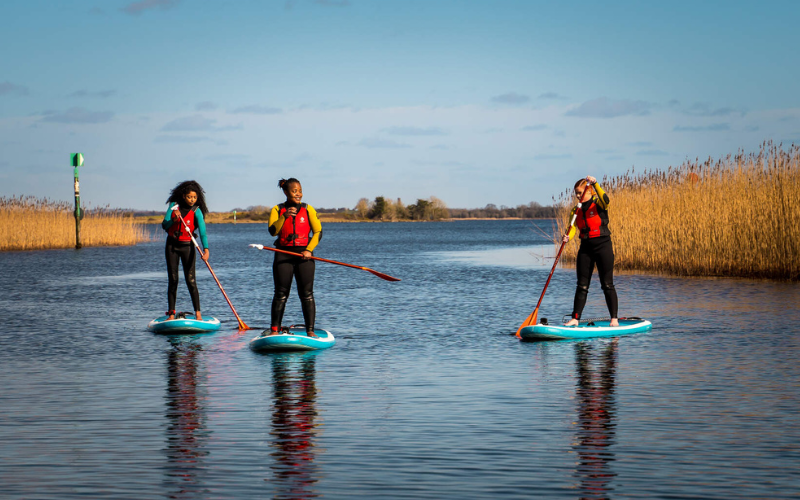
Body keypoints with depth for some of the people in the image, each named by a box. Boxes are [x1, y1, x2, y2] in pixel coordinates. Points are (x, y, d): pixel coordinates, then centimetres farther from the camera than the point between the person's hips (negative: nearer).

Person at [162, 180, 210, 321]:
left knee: (190, 280, -10)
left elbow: (202, 231, -23)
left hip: (187, 247, -3)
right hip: (171, 245, 3)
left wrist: (206, 249, -37)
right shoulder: (174, 205, -2)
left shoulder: (196, 211, -11)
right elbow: (164, 225, -3)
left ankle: (198, 313, -7)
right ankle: (171, 313, 6)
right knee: (173, 280, 3)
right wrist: (174, 220, -24)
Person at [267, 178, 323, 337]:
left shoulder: (308, 210, 7)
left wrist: (309, 250, -10)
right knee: (281, 294, 0)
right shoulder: (277, 210, 6)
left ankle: (310, 330, -2)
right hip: (283, 254, 0)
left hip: (304, 255, 0)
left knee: (307, 294, -4)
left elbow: (318, 232, 3)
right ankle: (274, 330, 5)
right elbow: (273, 231, -8)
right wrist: (284, 216, -22)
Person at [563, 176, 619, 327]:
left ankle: (614, 319, 0)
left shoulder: (598, 205, -5)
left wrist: (595, 183, -39)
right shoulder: (576, 211, 10)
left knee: (607, 284, -3)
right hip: (585, 248, 5)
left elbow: (605, 199, -29)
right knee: (582, 286, 5)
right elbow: (573, 227, -4)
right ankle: (575, 318, 7)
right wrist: (567, 237, -26)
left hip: (603, 246, -5)